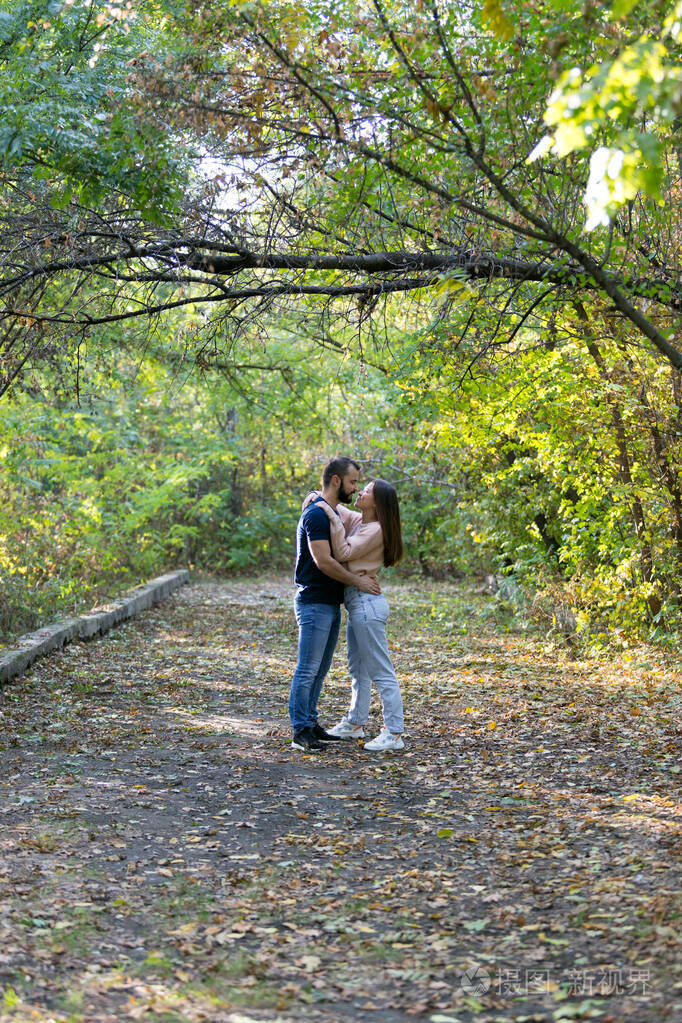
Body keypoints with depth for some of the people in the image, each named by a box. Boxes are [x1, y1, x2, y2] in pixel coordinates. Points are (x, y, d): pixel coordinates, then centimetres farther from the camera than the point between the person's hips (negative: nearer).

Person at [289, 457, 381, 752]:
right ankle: (301, 732, -3)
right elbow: (323, 561, -22)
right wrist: (357, 581, -14)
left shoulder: (333, 512, 16)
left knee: (319, 670, 13)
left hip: (330, 604, 10)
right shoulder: (316, 514, -16)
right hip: (314, 603, -10)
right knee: (307, 670, -6)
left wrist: (365, 575, 8)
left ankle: (311, 724, 20)